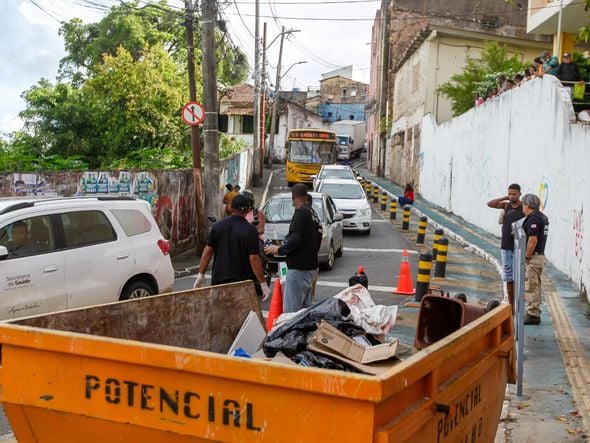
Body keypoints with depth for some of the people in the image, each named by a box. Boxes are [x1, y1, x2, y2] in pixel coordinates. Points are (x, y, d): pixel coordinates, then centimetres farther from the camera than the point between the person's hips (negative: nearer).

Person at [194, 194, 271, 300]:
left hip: (218, 280, 3)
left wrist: (201, 275, 10)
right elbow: (254, 259, -14)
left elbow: (207, 252, 2)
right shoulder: (250, 230, -10)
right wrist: (263, 284, -10)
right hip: (242, 280, -3)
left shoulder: (217, 226, 2)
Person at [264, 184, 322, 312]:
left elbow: (295, 238, -20)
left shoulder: (301, 212, -12)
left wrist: (279, 249, -6)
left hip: (298, 268, -10)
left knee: (291, 309, -9)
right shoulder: (313, 214, 14)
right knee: (305, 308, 16)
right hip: (311, 267, 10)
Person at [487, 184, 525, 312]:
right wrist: (504, 198, -4)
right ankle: (511, 306, 18)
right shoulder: (506, 205, 8)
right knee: (508, 278, 10)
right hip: (505, 247, 5)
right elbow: (490, 204, 1)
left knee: (517, 278, -6)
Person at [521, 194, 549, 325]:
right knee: (535, 287, 16)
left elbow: (533, 240, -23)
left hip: (533, 257, -10)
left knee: (531, 287, -5)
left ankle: (533, 315, -2)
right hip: (540, 255, 10)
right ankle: (535, 313, 22)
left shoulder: (533, 219, -18)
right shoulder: (543, 217, 14)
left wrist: (526, 257, -17)